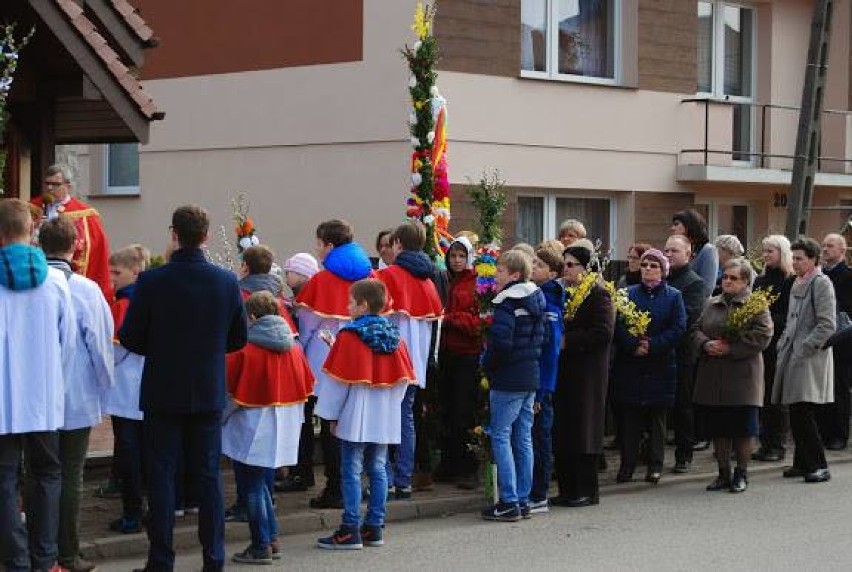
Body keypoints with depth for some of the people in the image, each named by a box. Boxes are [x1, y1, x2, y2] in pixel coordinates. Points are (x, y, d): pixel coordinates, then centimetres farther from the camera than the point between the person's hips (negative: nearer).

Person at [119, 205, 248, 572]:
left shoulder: (151, 281, -14)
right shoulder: (227, 282, -5)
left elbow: (129, 338, -8)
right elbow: (239, 338, 5)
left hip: (162, 393, -2)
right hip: (210, 393, 2)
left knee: (161, 474, 5)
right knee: (208, 474, 9)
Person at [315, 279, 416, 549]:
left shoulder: (349, 336, -11)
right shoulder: (394, 336, 7)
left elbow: (339, 381, -10)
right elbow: (404, 378, 9)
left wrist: (332, 414, -2)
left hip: (355, 418, -6)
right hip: (385, 420, 6)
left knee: (352, 470, -2)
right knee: (377, 469, 10)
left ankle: (350, 531, -3)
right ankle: (374, 527, 13)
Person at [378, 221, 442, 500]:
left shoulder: (388, 275, -10)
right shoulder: (427, 279, 8)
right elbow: (437, 315, 13)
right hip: (415, 360, 6)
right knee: (406, 417, 11)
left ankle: (386, 480, -4)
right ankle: (404, 481, 12)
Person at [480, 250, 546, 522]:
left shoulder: (507, 302, -15)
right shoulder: (536, 299, 11)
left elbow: (500, 342, -23)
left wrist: (487, 365, -8)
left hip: (508, 380, -8)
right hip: (531, 377, 8)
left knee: (501, 436, -3)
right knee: (524, 438, 12)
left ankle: (509, 502, -5)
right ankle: (523, 499, 15)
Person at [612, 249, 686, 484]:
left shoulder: (673, 296, 5)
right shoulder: (628, 294, 7)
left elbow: (679, 328, -6)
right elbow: (617, 324, -2)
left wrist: (652, 345, -16)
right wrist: (634, 345, -17)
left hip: (661, 365, -1)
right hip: (630, 365, 1)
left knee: (658, 416, 4)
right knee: (630, 415, 1)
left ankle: (655, 465, 10)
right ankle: (627, 464, 6)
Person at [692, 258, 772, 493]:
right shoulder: (712, 304, 14)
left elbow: (762, 336, -12)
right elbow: (696, 330, 13)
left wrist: (730, 348, -16)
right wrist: (705, 344, -9)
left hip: (742, 377, -5)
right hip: (712, 378, 5)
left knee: (742, 429, 0)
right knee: (718, 429, 8)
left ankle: (741, 474, 12)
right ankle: (723, 474, 18)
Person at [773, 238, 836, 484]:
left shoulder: (821, 283, -8)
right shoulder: (797, 284, 17)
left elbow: (826, 325, -14)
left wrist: (803, 349, -16)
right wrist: (783, 345, 13)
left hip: (811, 360, -8)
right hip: (792, 357, 8)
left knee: (804, 415, -12)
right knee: (796, 416, 8)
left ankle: (819, 466, -7)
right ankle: (803, 463, 15)